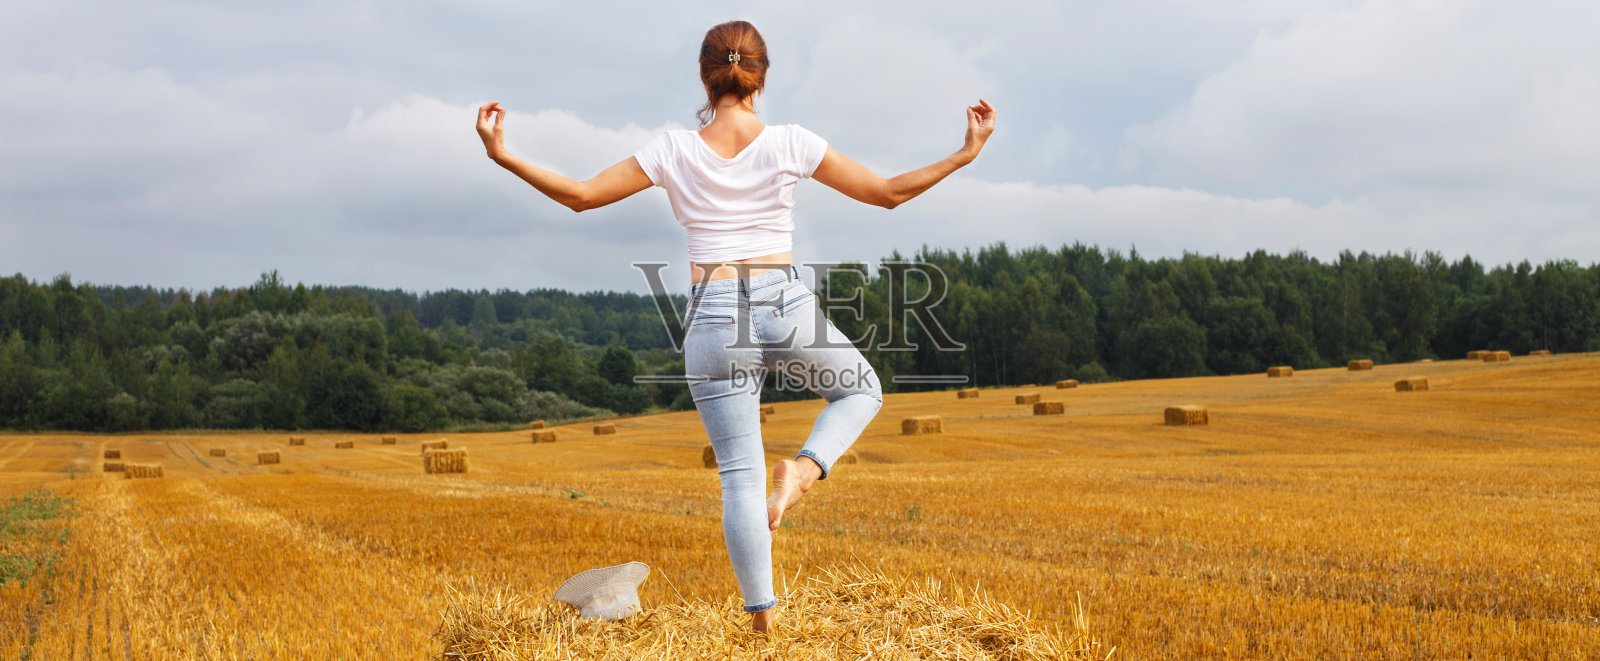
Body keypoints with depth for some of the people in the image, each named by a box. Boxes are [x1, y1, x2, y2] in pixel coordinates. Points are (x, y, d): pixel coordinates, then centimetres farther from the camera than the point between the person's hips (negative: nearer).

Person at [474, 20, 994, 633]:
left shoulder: (674, 151, -3)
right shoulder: (789, 145, -4)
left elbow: (580, 195, -2)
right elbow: (889, 193, 0)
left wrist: (502, 155, 4)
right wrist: (965, 153, 7)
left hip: (714, 318, 1)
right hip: (785, 306, -1)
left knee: (741, 475, 9)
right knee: (861, 389, 28)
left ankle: (764, 617, 8)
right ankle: (805, 467, 0)